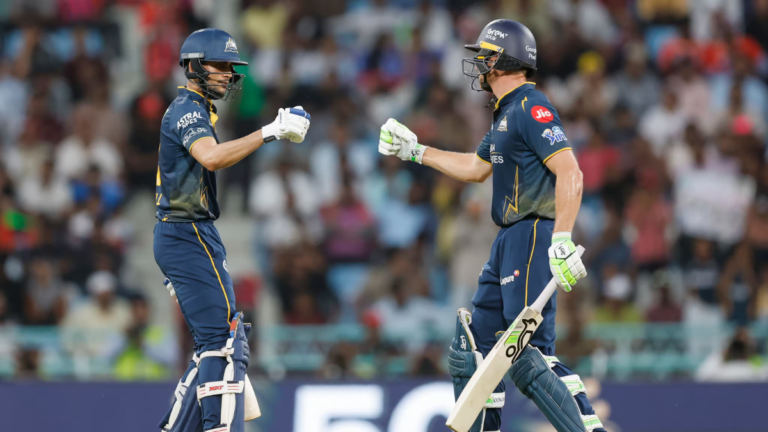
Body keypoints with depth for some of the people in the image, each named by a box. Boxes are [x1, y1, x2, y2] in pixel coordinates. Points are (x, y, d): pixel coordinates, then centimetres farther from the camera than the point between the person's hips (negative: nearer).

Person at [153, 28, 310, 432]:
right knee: (224, 340, -15)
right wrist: (271, 132, -36)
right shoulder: (188, 110, -12)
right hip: (189, 236, -10)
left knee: (216, 341, 13)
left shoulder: (193, 110, 21)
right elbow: (211, 157, -33)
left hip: (181, 236, 10)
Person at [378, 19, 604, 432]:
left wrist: (562, 241, -29)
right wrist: (414, 150, 38)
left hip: (532, 239, -11)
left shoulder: (531, 108, -13)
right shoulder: (506, 112, 18)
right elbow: (477, 168, 35)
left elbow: (570, 173, -23)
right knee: (472, 345, 13)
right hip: (509, 242, 11)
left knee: (527, 355, -17)